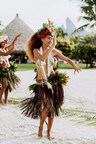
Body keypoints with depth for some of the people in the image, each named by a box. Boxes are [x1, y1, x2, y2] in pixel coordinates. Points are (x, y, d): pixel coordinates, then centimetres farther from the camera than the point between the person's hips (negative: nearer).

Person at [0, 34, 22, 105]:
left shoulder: (6, 48, 10)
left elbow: (13, 44, 14)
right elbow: (6, 54, -27)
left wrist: (17, 37, 2)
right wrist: (13, 48, -33)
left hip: (8, 69, 7)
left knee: (8, 85, 5)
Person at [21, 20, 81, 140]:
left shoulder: (54, 51, 5)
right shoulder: (36, 50, -4)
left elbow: (67, 59, 11)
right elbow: (43, 58, -27)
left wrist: (75, 66, -9)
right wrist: (53, 45, -28)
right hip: (41, 83, -3)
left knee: (53, 107, 2)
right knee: (47, 105, -20)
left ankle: (49, 132, 16)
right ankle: (41, 127, 5)